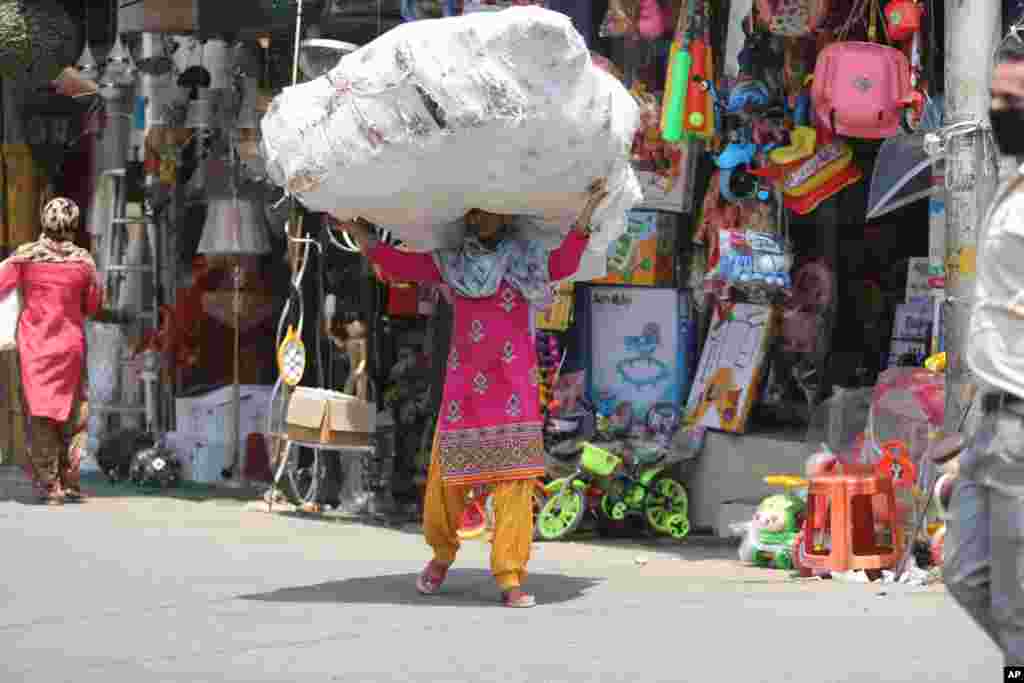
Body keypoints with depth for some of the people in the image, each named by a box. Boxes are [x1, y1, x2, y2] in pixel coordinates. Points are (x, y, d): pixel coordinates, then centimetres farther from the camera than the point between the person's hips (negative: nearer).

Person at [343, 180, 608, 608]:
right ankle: (442, 555, 30)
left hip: (514, 385, -2)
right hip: (464, 385, 2)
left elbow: (563, 265, -11)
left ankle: (510, 579, -7)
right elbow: (397, 264, 12)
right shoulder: (451, 263, 12)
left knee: (514, 483, -8)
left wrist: (586, 213, -22)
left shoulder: (526, 262, 7)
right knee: (445, 477, 3)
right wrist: (356, 228, 6)